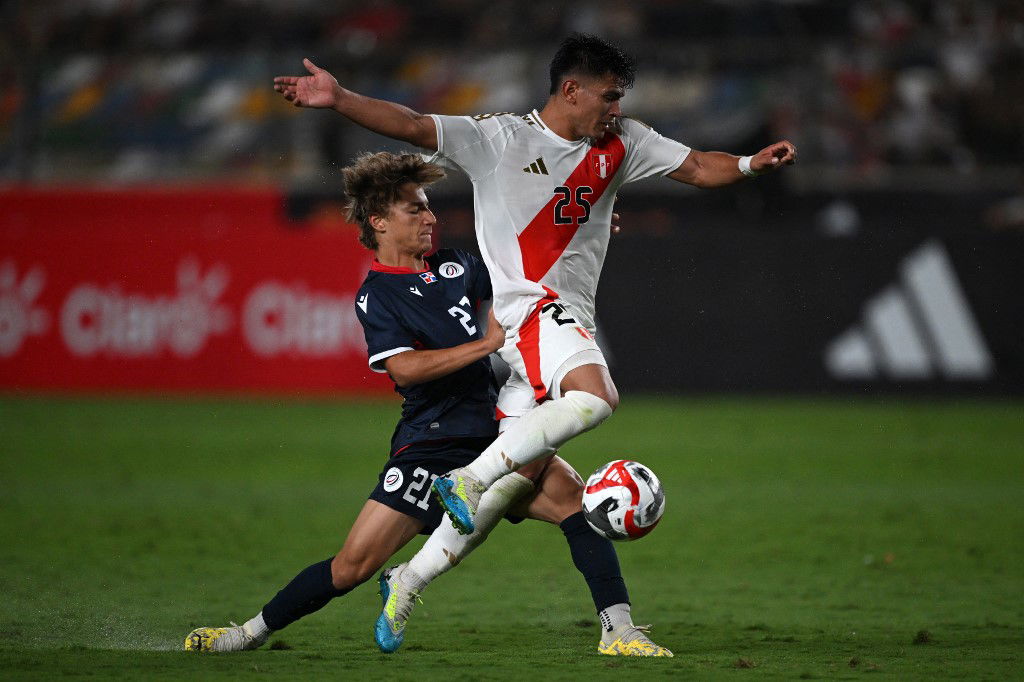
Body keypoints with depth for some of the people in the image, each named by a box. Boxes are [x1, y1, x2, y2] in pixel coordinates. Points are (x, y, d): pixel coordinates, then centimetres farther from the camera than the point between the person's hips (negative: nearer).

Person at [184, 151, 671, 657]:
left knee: (576, 498, -19)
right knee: (353, 565, -8)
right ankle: (252, 631, 11)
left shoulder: (454, 268, 13)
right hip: (429, 449, -5)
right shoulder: (375, 296, -3)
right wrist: (487, 343, -23)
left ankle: (619, 633, -18)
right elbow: (404, 368, -20)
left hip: (491, 440, 5)